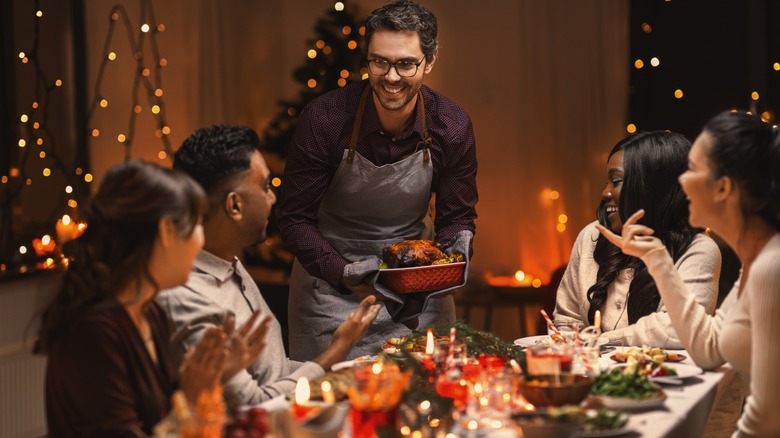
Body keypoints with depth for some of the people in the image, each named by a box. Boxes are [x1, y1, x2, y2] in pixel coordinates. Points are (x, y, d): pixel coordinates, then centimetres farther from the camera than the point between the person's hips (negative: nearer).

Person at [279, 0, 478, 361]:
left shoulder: (452, 128, -12)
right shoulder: (323, 120, -20)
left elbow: (457, 216, 0)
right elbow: (296, 218, -14)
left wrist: (455, 254, -23)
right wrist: (345, 274, -29)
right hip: (331, 275, -2)